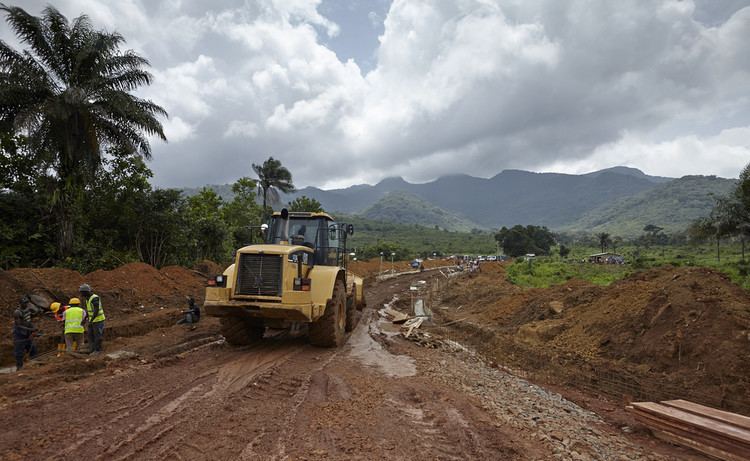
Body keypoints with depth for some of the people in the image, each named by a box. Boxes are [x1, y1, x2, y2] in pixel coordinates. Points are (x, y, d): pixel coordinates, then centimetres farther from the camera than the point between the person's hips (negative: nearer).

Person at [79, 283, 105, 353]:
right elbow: (88, 310, 16)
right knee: (90, 335, 8)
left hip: (98, 320, -9)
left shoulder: (94, 298, -21)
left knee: (97, 335, -3)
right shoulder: (87, 299, 10)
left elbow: (96, 310, -26)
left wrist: (91, 320, -28)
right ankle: (92, 350, 13)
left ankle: (97, 350, 5)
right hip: (92, 320, 9)